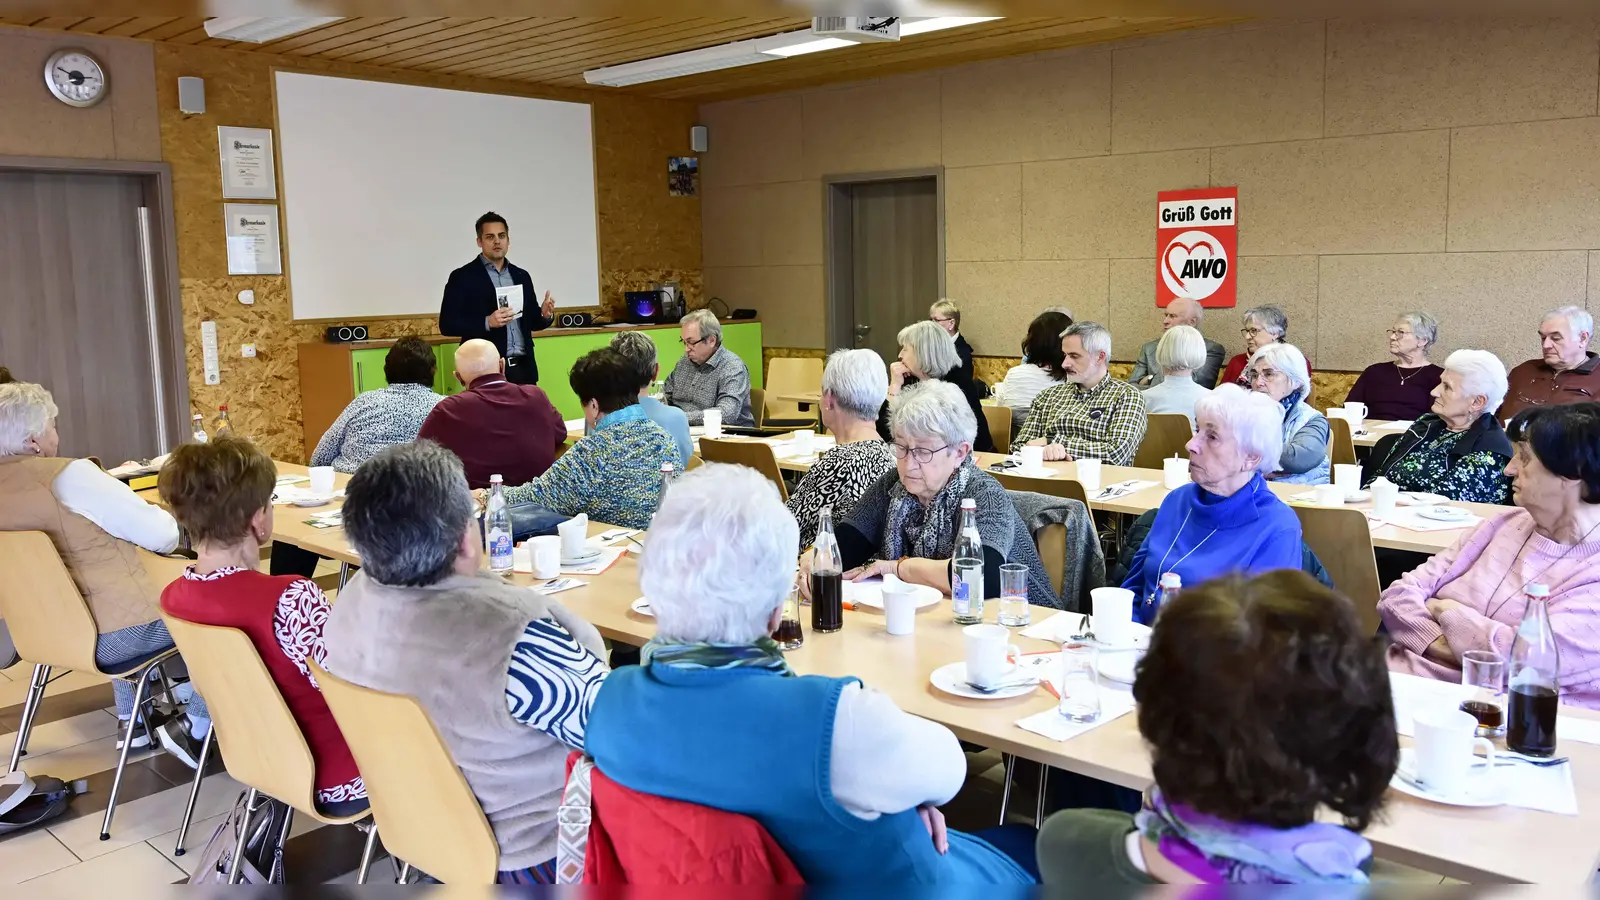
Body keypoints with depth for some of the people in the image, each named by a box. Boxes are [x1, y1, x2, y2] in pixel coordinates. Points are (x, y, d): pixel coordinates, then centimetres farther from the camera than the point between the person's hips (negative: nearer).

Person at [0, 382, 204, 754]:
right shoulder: (68, 476, -22)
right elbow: (162, 536, -16)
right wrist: (169, 518, 5)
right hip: (111, 635, -8)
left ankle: (132, 721, 34)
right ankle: (193, 725, 8)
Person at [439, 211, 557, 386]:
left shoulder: (521, 275, 14)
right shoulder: (462, 277, -1)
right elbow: (447, 324, -6)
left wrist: (545, 314, -4)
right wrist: (487, 322, -19)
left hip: (523, 368, 4)